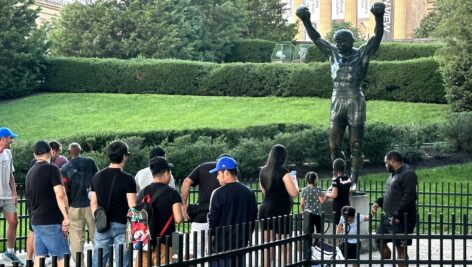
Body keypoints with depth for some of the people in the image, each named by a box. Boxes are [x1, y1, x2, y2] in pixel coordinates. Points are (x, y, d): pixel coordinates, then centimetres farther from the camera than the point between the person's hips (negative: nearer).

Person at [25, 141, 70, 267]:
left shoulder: (30, 172, 14)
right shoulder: (51, 169, -10)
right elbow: (60, 195, -19)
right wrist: (66, 218, -16)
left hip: (36, 221, 8)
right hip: (51, 222, -8)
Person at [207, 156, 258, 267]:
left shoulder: (219, 193, -12)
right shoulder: (249, 193, 7)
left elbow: (213, 219, -10)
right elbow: (253, 218, 12)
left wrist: (210, 240, 0)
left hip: (221, 245, -6)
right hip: (241, 244, 6)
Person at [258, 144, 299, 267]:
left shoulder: (263, 171, 9)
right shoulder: (282, 171, -12)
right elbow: (294, 193, -15)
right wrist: (294, 180, 4)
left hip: (264, 210, 7)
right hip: (280, 211, -7)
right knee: (285, 247, -1)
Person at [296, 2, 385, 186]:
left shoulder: (361, 54, -3)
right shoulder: (333, 53, 8)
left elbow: (377, 37, -13)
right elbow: (316, 38, 8)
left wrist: (379, 18, -30)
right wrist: (305, 21, -6)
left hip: (356, 104, -4)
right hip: (337, 104, 4)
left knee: (356, 147, 2)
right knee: (334, 146, 2)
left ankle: (353, 181, 7)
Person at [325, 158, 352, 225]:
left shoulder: (336, 180, -14)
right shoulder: (348, 179, 5)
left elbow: (334, 195, -20)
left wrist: (327, 194, 0)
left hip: (338, 206, -6)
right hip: (346, 205, 6)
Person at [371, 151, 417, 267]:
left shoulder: (408, 174, -15)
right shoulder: (393, 174, 17)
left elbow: (408, 198, -23)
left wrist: (397, 215, -25)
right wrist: (378, 202, 9)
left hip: (401, 219, -10)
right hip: (388, 218, 10)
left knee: (401, 247, -5)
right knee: (379, 241, 15)